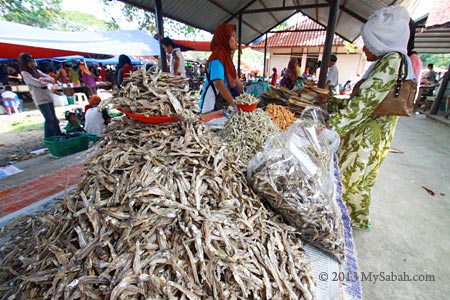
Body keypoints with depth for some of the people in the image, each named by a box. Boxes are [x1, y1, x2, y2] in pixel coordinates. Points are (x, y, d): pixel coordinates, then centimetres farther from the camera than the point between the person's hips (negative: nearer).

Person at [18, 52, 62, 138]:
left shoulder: (36, 71, 16)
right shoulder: (25, 73, -3)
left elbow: (51, 79, 9)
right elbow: (39, 83, -13)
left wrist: (43, 80, -10)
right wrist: (47, 81, 5)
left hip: (48, 97, 7)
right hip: (40, 99, -6)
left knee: (54, 119, 7)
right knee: (49, 119, -11)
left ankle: (59, 136, 13)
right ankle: (48, 139, -2)